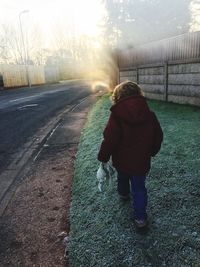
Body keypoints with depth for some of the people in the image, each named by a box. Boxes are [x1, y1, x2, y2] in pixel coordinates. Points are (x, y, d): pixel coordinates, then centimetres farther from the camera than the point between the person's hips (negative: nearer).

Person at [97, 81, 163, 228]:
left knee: (122, 177, 29)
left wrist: (103, 156, -6)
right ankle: (140, 217, 14)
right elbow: (158, 136, 3)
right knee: (139, 188, 13)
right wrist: (152, 152, 19)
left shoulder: (117, 115, -20)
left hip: (122, 160, 0)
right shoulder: (149, 114, -8)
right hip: (141, 161, 1)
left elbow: (109, 140, -21)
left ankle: (124, 193, 56)